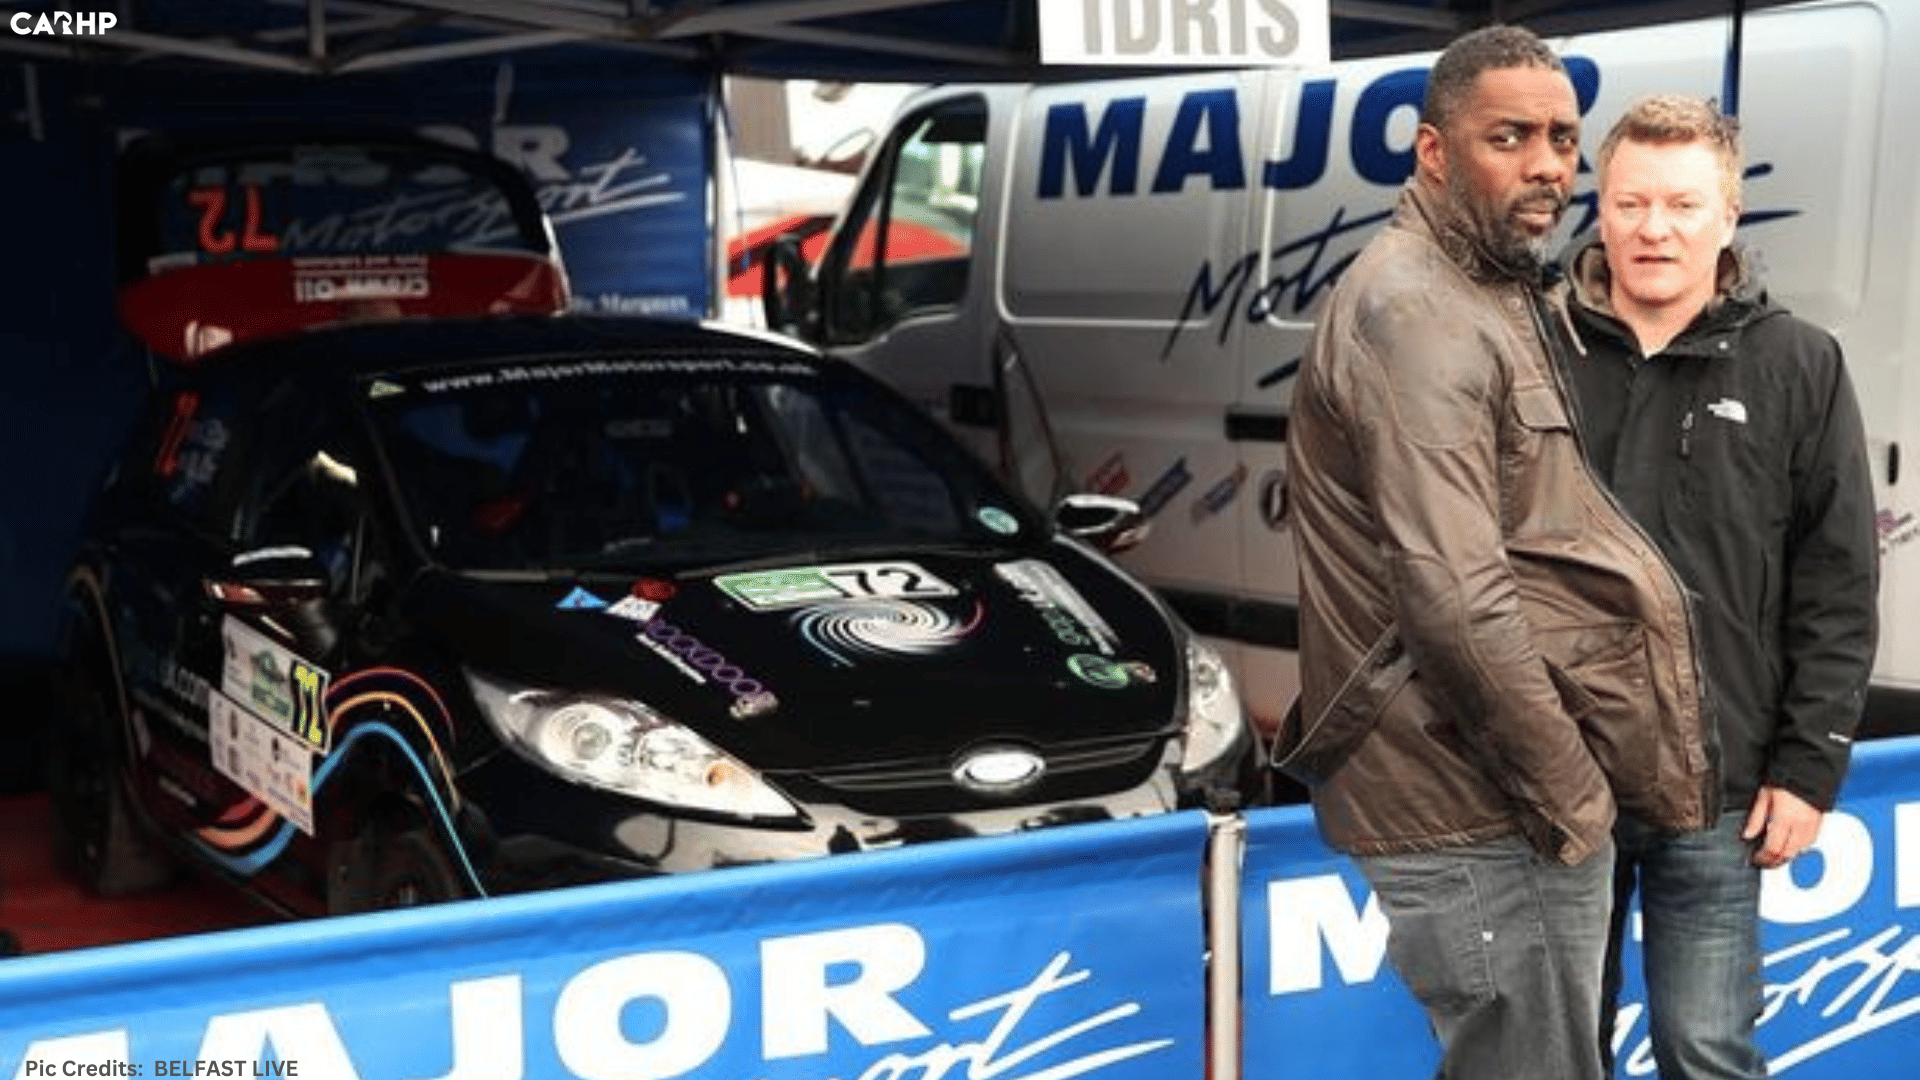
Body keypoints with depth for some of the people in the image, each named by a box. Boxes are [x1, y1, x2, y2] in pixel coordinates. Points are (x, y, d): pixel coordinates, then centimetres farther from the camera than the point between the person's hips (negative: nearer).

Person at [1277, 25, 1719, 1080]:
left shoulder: (1496, 299, 16)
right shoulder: (1413, 314, -17)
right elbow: (1458, 604, -26)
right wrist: (1574, 793, -17)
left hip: (1509, 790, 10)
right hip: (1477, 810, -10)